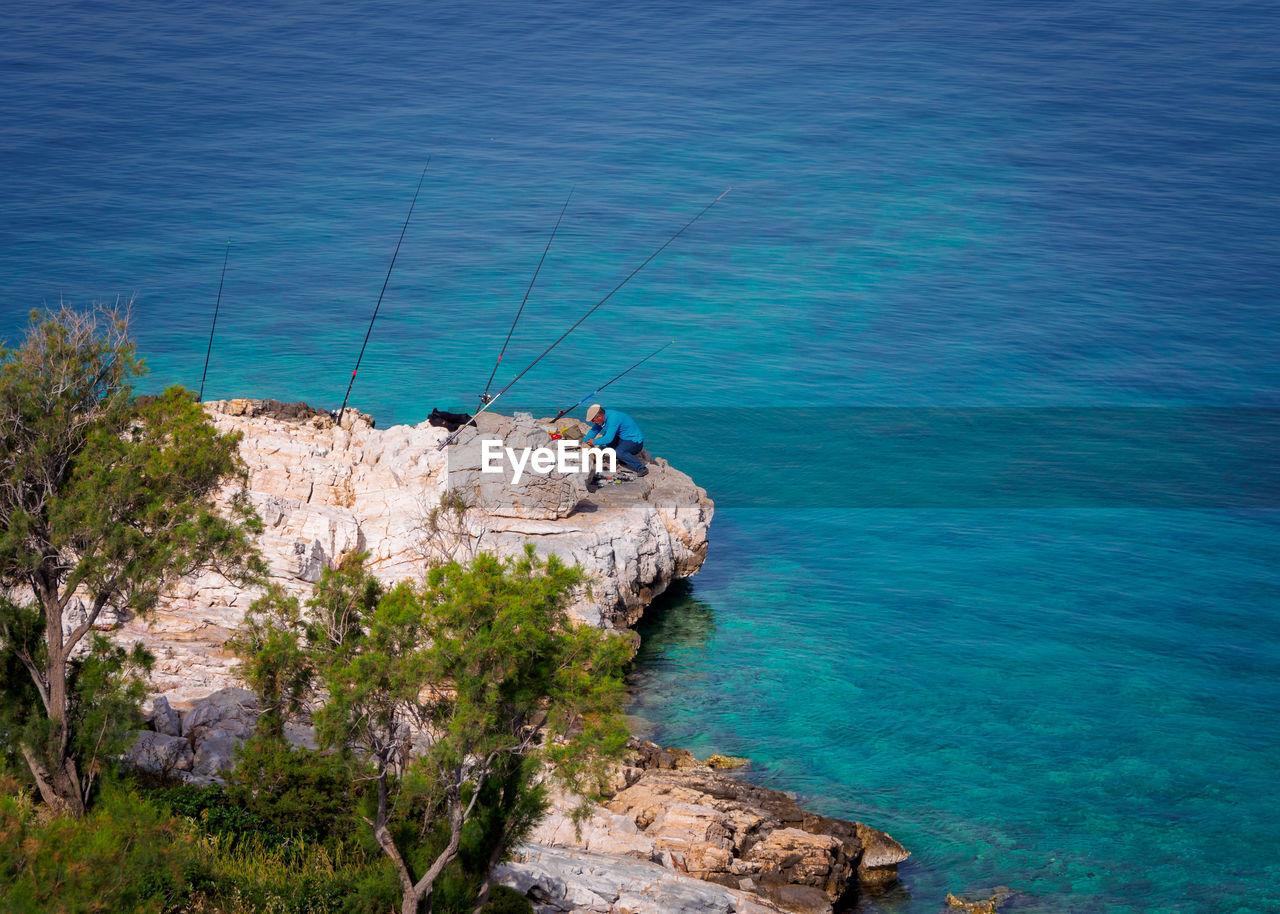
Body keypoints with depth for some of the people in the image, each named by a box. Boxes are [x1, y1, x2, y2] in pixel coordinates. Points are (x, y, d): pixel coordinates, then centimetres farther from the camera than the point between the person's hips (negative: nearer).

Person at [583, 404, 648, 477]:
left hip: (636, 441, -9)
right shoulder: (603, 417, 1)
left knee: (619, 451, -33)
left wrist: (594, 442, -16)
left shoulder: (613, 419, -27)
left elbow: (608, 439, -30)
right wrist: (584, 442, 2)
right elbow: (593, 430, 14)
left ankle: (641, 468, -28)